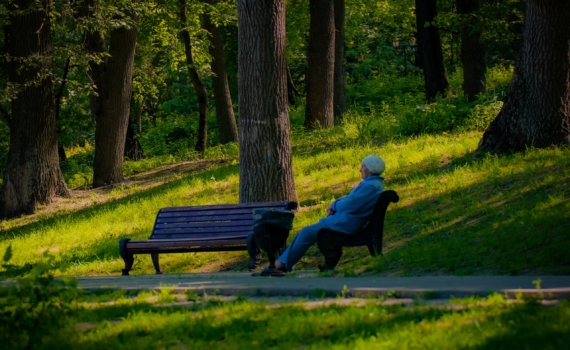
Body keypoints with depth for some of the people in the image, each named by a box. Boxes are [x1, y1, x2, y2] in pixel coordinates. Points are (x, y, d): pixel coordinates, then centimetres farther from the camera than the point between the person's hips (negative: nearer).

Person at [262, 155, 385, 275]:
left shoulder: (371, 186, -19)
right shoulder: (370, 183, 15)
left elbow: (349, 205, -23)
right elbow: (350, 198, 21)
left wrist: (334, 206, -4)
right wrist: (335, 204, 3)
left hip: (346, 223, -11)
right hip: (346, 219, 11)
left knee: (307, 232, -8)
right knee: (306, 231, 10)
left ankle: (282, 264, 1)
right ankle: (281, 263, 7)